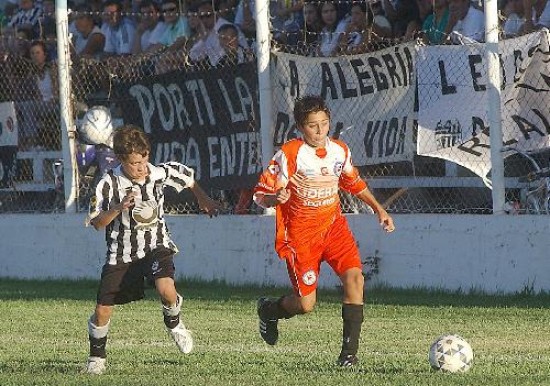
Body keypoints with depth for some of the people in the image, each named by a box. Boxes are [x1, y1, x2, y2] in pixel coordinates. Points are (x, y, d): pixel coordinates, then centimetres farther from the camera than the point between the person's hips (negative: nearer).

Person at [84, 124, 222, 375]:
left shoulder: (160, 174, -9)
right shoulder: (109, 183, -15)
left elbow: (188, 178, 12)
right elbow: (97, 223, -11)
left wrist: (203, 200, 23)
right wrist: (118, 208, -27)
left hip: (156, 246, 0)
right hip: (121, 254, 0)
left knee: (166, 289, -29)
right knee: (103, 310, -3)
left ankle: (173, 323, 6)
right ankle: (97, 355, 25)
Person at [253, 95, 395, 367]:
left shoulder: (340, 151, 0)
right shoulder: (289, 154, -16)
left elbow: (353, 182, 21)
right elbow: (260, 195, -14)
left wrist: (378, 209, 17)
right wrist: (275, 198, -36)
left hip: (333, 225, 4)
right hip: (300, 233, -4)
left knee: (354, 277, -20)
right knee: (306, 304, -6)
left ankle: (349, 351, -15)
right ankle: (268, 309, 29)